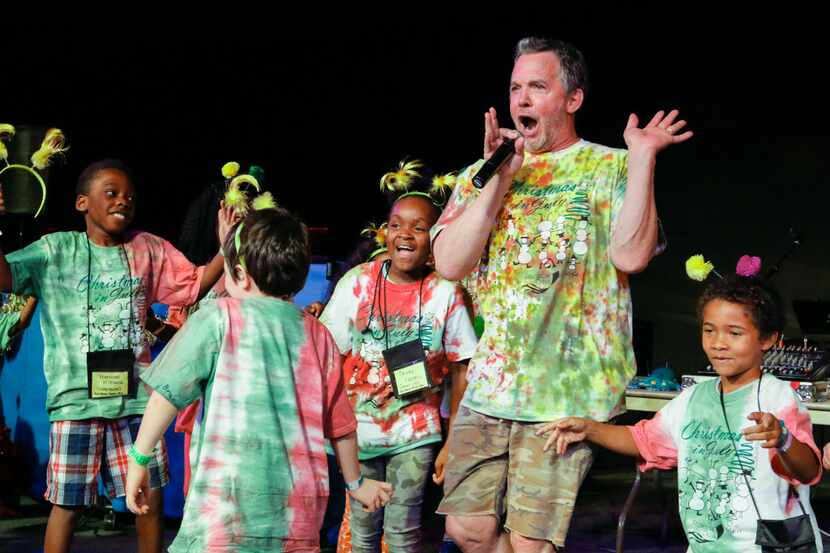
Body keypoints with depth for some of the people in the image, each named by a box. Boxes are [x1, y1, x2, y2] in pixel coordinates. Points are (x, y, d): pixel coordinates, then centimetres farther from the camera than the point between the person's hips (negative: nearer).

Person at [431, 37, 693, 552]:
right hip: (489, 385, 5)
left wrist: (643, 157, -15)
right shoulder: (481, 175, 12)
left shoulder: (612, 168, 2)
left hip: (567, 390, -4)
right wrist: (499, 177, -7)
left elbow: (631, 255, -14)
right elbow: (450, 264, -2)